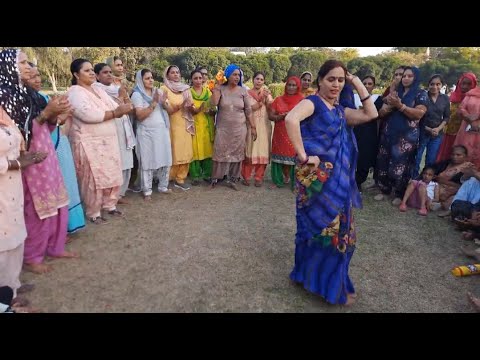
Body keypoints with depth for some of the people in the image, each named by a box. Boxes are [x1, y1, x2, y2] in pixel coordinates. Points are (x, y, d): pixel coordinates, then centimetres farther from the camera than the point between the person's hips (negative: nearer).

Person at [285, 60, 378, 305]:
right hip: (317, 178, -8)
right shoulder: (312, 102, -9)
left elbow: (371, 114, 15)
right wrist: (303, 156, -26)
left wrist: (358, 84, 10)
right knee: (323, 228, 1)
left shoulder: (340, 110, 16)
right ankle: (328, 284, 21)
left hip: (338, 179, 8)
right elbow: (291, 119, -29)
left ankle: (312, 274, 33)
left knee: (335, 228, 15)